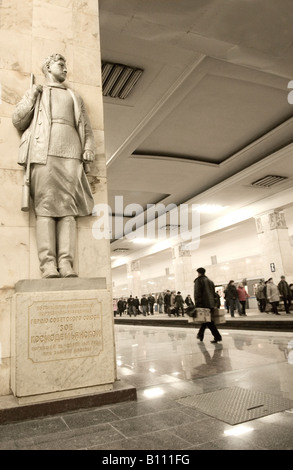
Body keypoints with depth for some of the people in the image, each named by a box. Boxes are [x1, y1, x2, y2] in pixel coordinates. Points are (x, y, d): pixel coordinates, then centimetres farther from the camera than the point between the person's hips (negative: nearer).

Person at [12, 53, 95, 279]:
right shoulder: (35, 93, 27)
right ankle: (48, 264, -19)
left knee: (68, 208, -12)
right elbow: (18, 121, 16)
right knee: (45, 207, -14)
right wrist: (31, 98, 7)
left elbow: (87, 127, 21)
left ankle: (66, 264, -17)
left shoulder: (74, 97, 32)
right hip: (44, 152, -2)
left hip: (71, 154, 2)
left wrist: (89, 148, 3)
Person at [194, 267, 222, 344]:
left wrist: (197, 304, -13)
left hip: (203, 304, -7)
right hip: (211, 304, 7)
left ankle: (217, 337, -13)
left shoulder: (198, 280, -3)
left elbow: (197, 293, -12)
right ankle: (200, 335, 24)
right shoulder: (210, 281, 21)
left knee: (208, 320, -6)